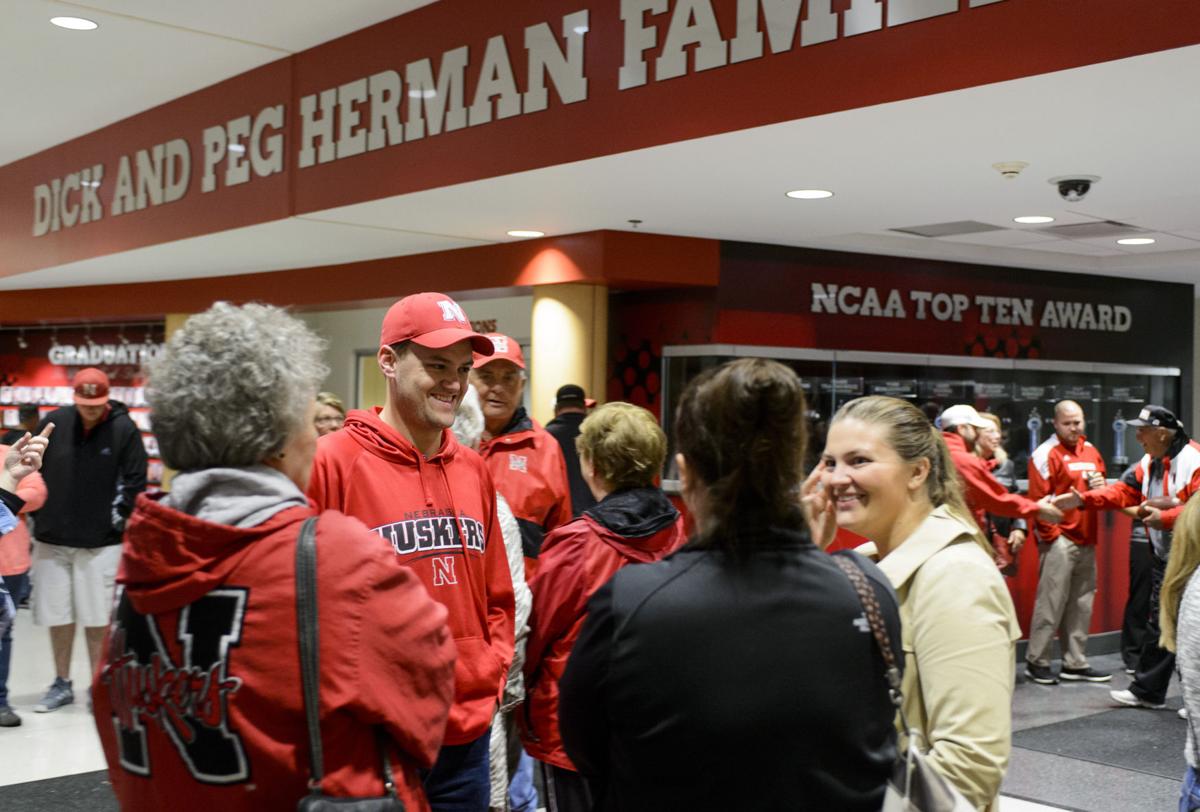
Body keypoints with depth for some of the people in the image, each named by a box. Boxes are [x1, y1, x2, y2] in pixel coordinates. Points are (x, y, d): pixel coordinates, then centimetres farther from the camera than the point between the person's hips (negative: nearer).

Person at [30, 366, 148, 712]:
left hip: (100, 543, -3)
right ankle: (62, 685, 23)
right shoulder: (53, 423, 2)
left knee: (97, 618, 1)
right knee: (58, 615, 10)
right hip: (51, 540, 3)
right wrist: (38, 517, 8)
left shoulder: (125, 430, -5)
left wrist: (116, 520, -6)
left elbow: (134, 482, -2)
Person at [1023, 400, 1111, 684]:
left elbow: (1101, 491, 25)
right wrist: (1050, 534, -16)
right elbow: (1037, 498, -13)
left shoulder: (1091, 451, 15)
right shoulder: (1046, 454, -8)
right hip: (1060, 540, -8)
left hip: (1087, 539, 8)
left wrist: (1100, 486, 2)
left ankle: (1075, 663, 19)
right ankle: (1036, 661, 4)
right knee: (1050, 601, -6)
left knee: (1081, 603, 11)